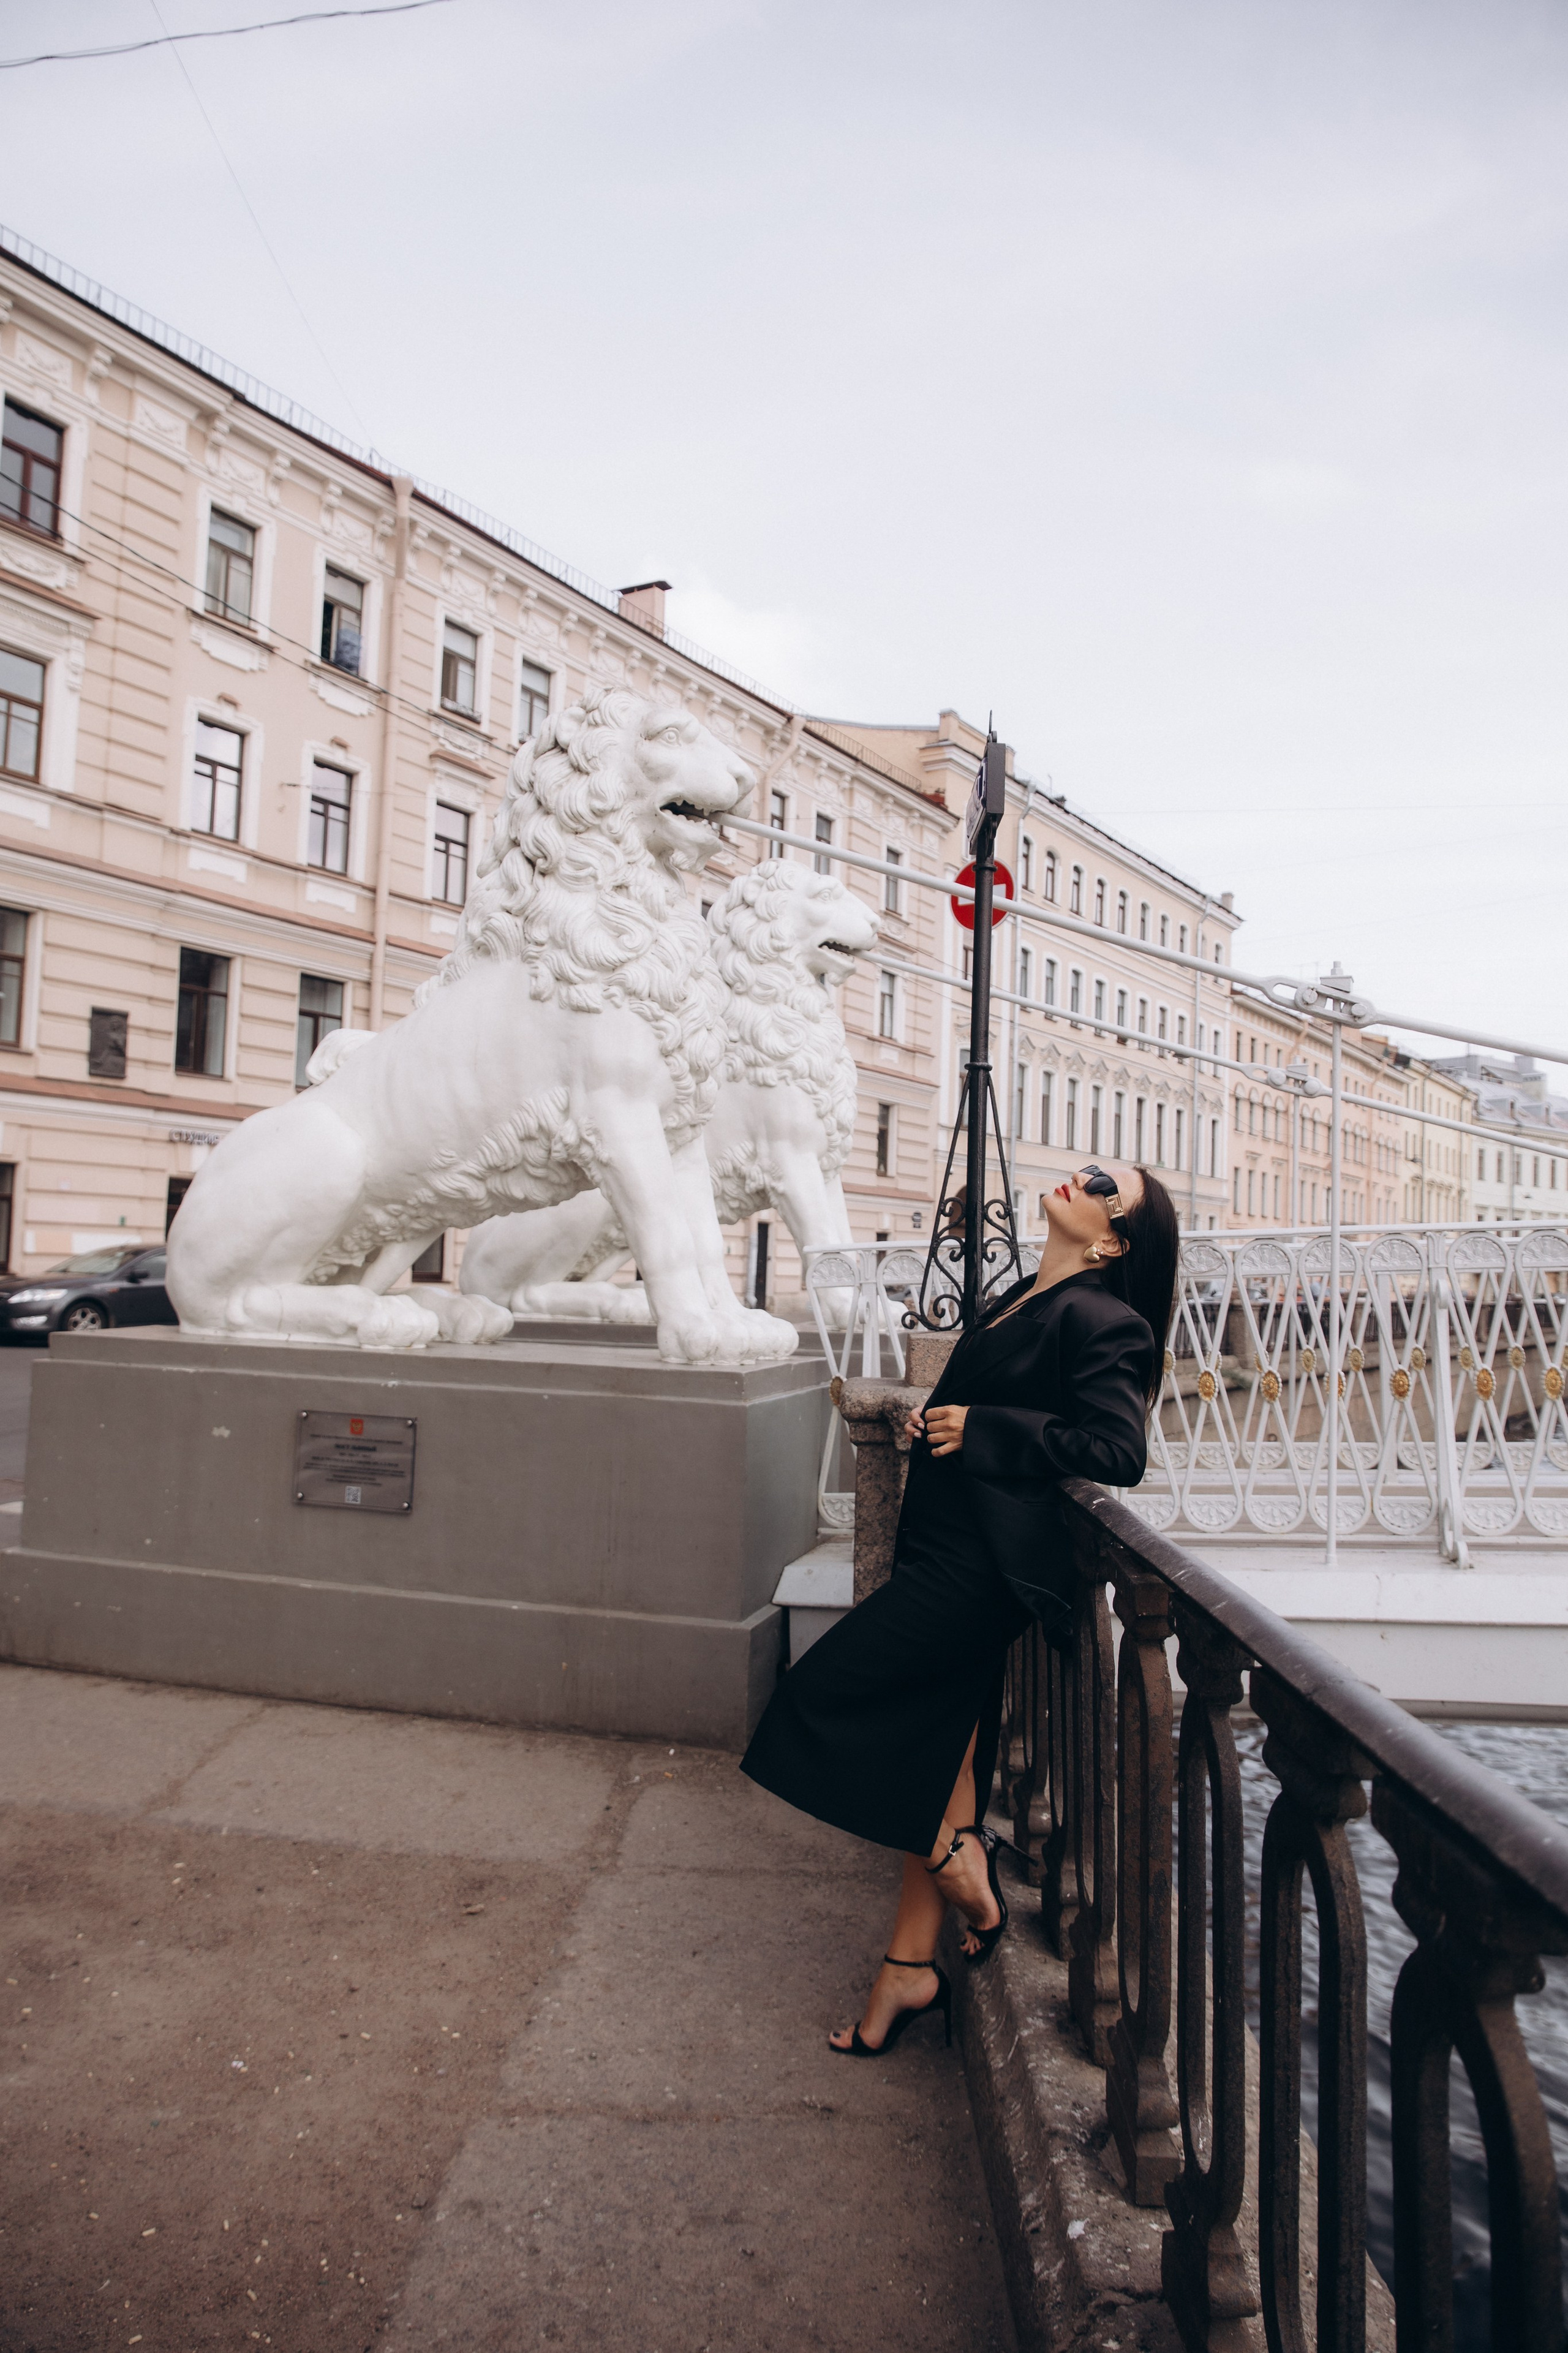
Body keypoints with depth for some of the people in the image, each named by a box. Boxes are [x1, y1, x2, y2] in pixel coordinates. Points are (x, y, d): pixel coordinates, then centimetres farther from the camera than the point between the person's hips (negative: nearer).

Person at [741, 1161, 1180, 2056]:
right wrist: (936, 1421, 7)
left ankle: (964, 1865, 12)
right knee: (935, 1756, 12)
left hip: (984, 1563, -9)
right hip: (949, 1550, 9)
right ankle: (911, 1969, 24)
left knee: (829, 1688, -4)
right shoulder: (1021, 1300, 15)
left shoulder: (1102, 1321, -12)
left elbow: (1118, 1451, -21)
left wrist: (978, 1430, -16)